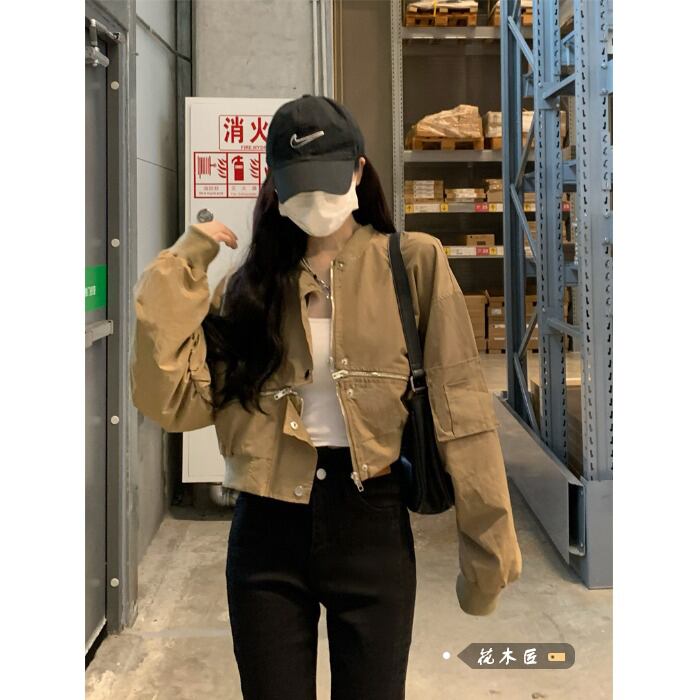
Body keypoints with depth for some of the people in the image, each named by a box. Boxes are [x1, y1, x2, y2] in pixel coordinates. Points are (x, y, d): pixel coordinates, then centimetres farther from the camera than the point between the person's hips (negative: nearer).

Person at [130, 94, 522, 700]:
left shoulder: (414, 263, -1)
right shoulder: (251, 285, 6)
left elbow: (460, 410, -7)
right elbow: (174, 400, -5)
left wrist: (485, 547, -10)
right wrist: (180, 274, -7)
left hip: (371, 524, -2)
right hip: (268, 531, 2)